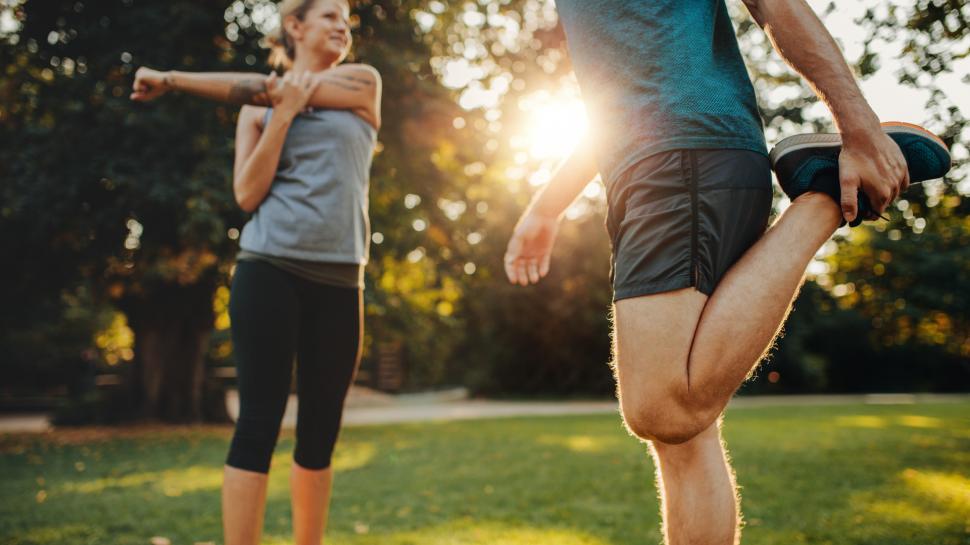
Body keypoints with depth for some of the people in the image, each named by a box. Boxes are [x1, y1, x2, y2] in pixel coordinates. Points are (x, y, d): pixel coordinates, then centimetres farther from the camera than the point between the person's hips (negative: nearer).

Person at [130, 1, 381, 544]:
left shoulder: (364, 83, 13)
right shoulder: (259, 109, 12)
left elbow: (263, 86, 2)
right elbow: (248, 195, -1)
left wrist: (172, 78, 7)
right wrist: (284, 113, -7)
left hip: (338, 282, 2)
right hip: (270, 270, -2)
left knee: (321, 431, 5)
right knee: (260, 422, -8)